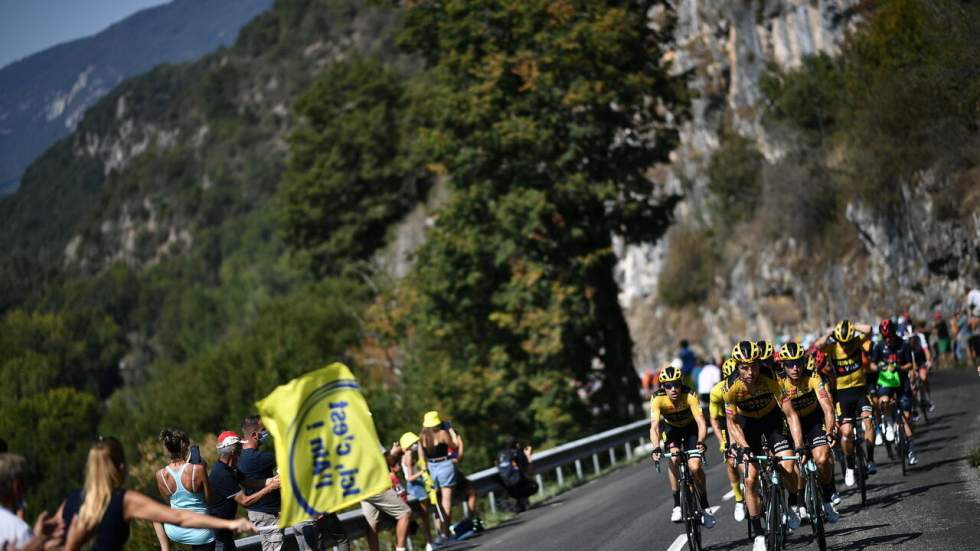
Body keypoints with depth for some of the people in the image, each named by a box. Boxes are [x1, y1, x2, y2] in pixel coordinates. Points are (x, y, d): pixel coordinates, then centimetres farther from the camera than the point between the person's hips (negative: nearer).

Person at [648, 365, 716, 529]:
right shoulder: (658, 399, -31)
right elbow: (654, 427, -40)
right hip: (671, 428, 1)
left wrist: (700, 442, -58)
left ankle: (705, 507, 3)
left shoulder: (689, 396, -33)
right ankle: (677, 504, -13)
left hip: (691, 428, -1)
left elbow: (701, 423, -40)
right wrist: (656, 448, -56)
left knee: (695, 467, -17)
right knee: (674, 458, -26)